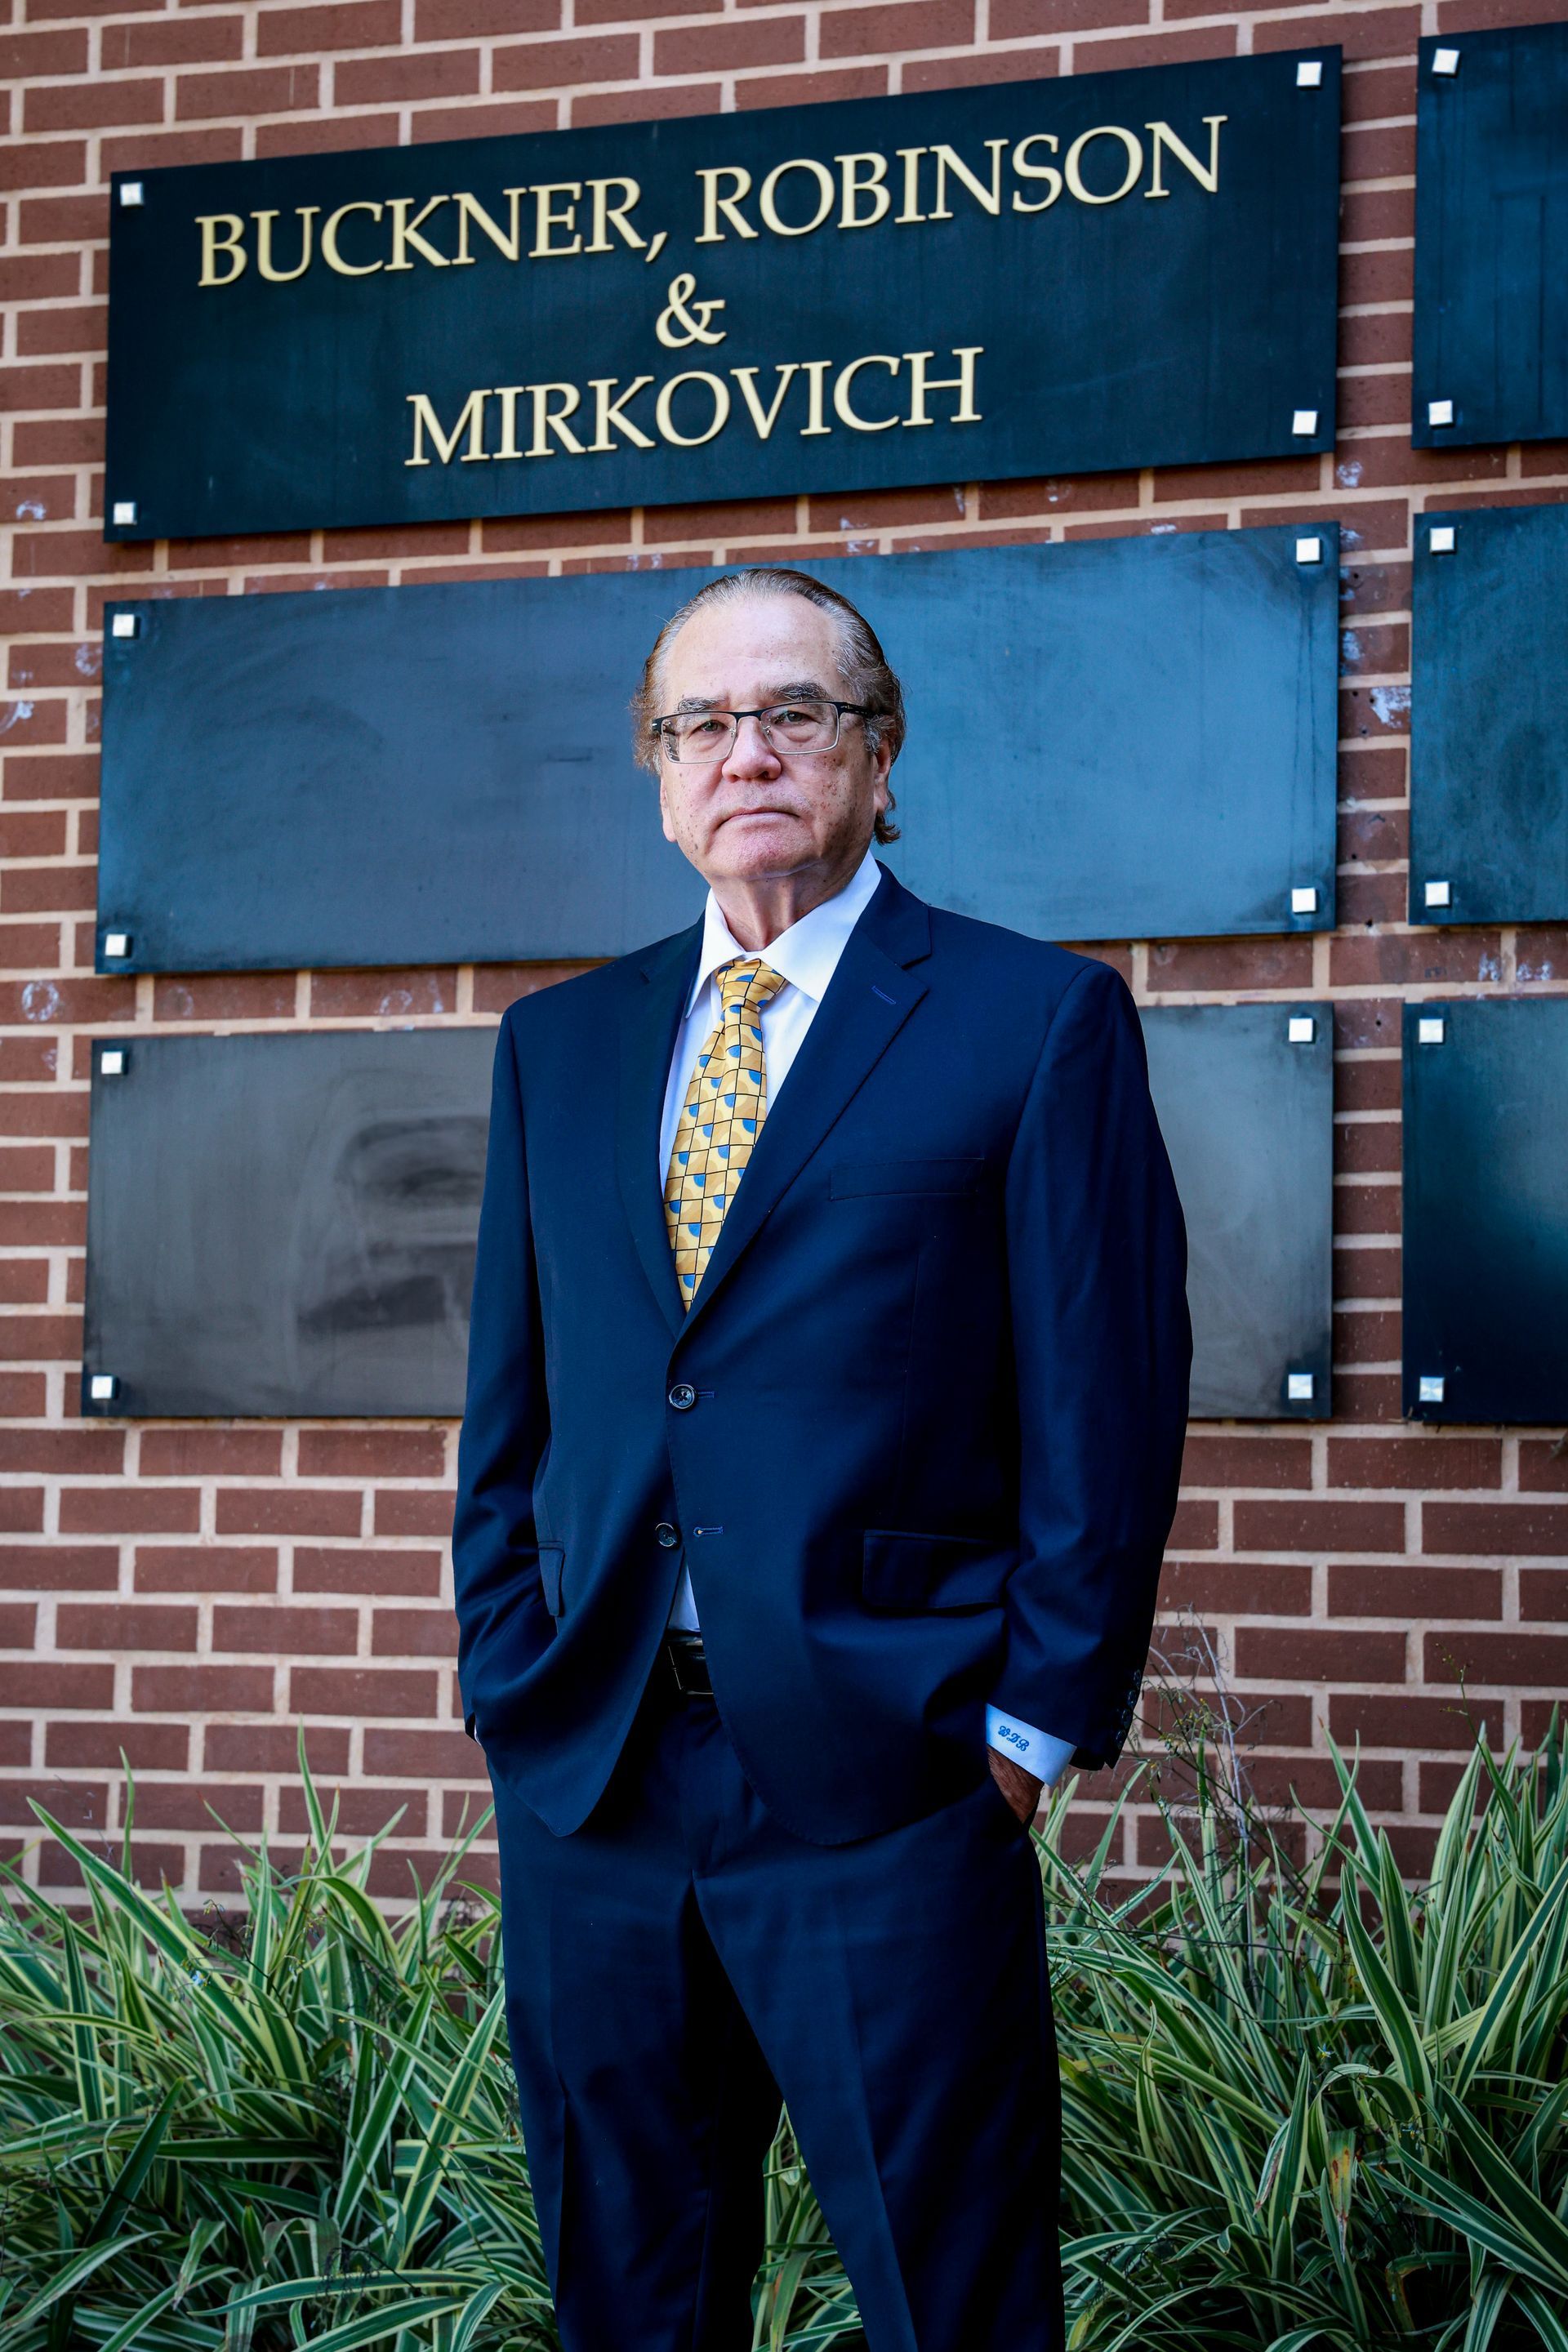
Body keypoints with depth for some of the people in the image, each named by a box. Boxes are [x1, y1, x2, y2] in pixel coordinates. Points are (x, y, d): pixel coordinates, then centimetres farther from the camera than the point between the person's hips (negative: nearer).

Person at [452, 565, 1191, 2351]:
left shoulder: (1038, 1020, -1)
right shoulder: (558, 1044, 14)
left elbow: (1106, 1409, -5)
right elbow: (509, 1406, 15)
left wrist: (1033, 1722, -9)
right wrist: (508, 1676, 6)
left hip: (884, 1791, -4)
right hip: (582, 1779, 5)